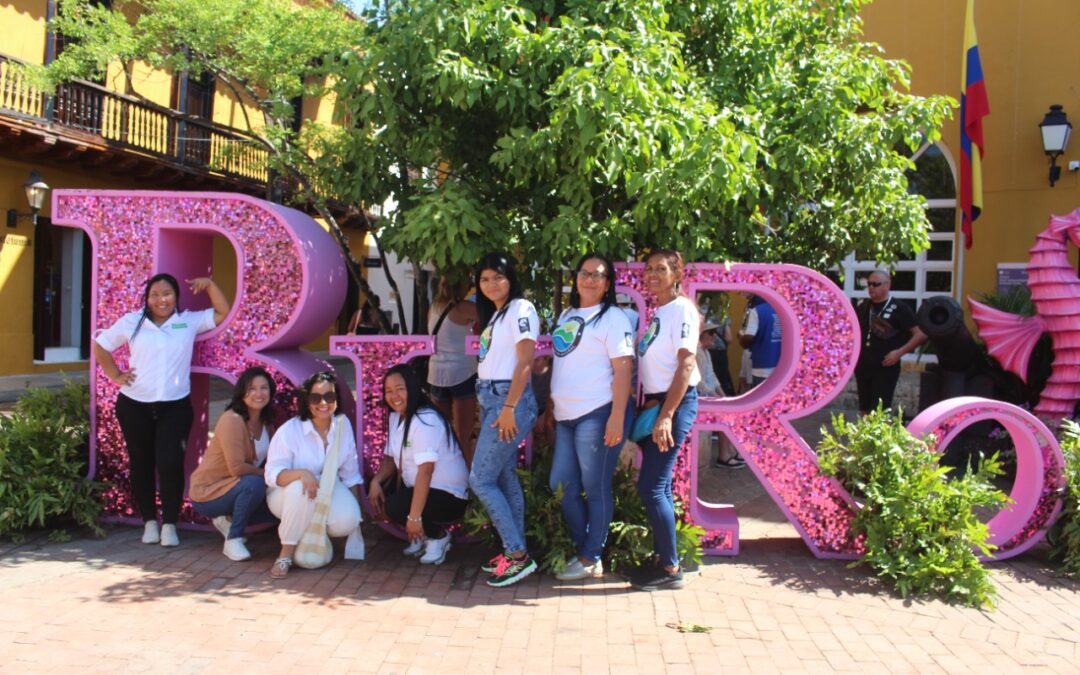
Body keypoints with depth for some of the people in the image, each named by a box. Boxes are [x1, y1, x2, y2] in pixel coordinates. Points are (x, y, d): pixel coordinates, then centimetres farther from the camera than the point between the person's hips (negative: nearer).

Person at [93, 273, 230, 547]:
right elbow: (100, 346, 12)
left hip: (175, 406, -1)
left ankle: (169, 524, 3)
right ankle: (149, 521, 22)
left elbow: (223, 313, 2)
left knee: (171, 463, -9)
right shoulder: (131, 322, 4)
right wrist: (116, 376, 4)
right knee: (141, 463, 10)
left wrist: (209, 284, -5)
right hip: (134, 406, 1)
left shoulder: (189, 321, 4)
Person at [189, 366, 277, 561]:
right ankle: (233, 541, -17)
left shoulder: (266, 422, 3)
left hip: (234, 488, 8)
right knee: (254, 484, -33)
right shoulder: (232, 420, -22)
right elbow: (237, 468, -28)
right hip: (207, 492, -8)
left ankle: (228, 519, 8)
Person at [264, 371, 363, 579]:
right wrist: (301, 473, -42)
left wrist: (357, 507, 4)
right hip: (289, 494, -3)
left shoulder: (343, 424, -7)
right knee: (301, 487, -39)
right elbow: (273, 474, -22)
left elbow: (350, 471, 2)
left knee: (347, 521, -27)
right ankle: (285, 555, -23)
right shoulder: (289, 431, -19)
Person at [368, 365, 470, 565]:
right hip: (417, 487, 9)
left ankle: (439, 536, -1)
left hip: (448, 496, -9)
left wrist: (414, 516, -32)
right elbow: (390, 458, 9)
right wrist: (376, 481, -12)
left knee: (394, 508, -26)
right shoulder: (396, 417, 6)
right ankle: (421, 535, 13)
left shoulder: (425, 420, -23)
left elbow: (425, 470, -29)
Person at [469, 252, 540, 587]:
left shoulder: (520, 309, -8)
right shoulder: (494, 314, 19)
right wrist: (497, 408, 10)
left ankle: (518, 555, -3)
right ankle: (515, 552, 17)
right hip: (490, 399, 9)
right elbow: (492, 362, 15)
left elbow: (525, 362, -16)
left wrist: (509, 407, -21)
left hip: (509, 399, -9)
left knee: (480, 480, -8)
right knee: (505, 478, 10)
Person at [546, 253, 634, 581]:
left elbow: (622, 369, -12)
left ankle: (591, 559, 11)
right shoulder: (566, 316, 18)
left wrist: (617, 417, -19)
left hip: (597, 415, -8)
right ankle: (583, 548, 24)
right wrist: (552, 407, 19)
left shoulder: (613, 319, -5)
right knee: (561, 487, 9)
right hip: (567, 417, 8)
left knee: (596, 489, 0)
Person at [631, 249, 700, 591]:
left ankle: (670, 569, 1)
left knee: (651, 487, -9)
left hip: (675, 403, -8)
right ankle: (661, 559, 20)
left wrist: (666, 415, -23)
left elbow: (686, 364, -18)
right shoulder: (656, 313, 14)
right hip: (654, 403, 8)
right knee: (658, 486, 11)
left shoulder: (681, 309, -10)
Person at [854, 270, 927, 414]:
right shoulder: (863, 306, 8)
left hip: (885, 368, -6)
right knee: (865, 410, 13)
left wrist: (899, 352, -19)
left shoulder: (899, 308, -9)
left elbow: (921, 334, -12)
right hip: (862, 367, 6)